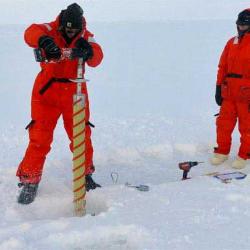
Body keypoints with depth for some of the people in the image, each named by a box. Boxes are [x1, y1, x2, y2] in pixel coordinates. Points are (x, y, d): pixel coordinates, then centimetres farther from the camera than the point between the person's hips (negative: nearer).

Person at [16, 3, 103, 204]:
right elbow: (32, 33, -28)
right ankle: (29, 181, 8)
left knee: (82, 136, 7)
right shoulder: (51, 30, -7)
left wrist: (88, 50, -40)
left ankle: (85, 175, 28)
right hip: (47, 91, -2)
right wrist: (44, 41, -51)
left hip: (75, 91, 3)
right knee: (39, 137, -4)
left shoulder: (86, 37, 1)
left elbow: (96, 59, -16)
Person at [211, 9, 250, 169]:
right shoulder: (232, 43, 10)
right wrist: (219, 88, 9)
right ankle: (222, 152, 25)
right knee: (224, 123, 10)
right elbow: (223, 67, 12)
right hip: (229, 91, 5)